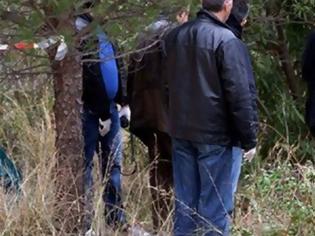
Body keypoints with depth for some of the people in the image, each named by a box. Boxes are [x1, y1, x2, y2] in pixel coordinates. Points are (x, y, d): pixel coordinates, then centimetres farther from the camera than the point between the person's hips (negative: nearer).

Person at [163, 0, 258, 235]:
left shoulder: (174, 36, 6)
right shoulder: (226, 41, -15)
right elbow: (239, 95, -15)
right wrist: (249, 138, -9)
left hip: (181, 132, 6)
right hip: (215, 135, -6)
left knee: (185, 200, 12)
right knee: (215, 204, 0)